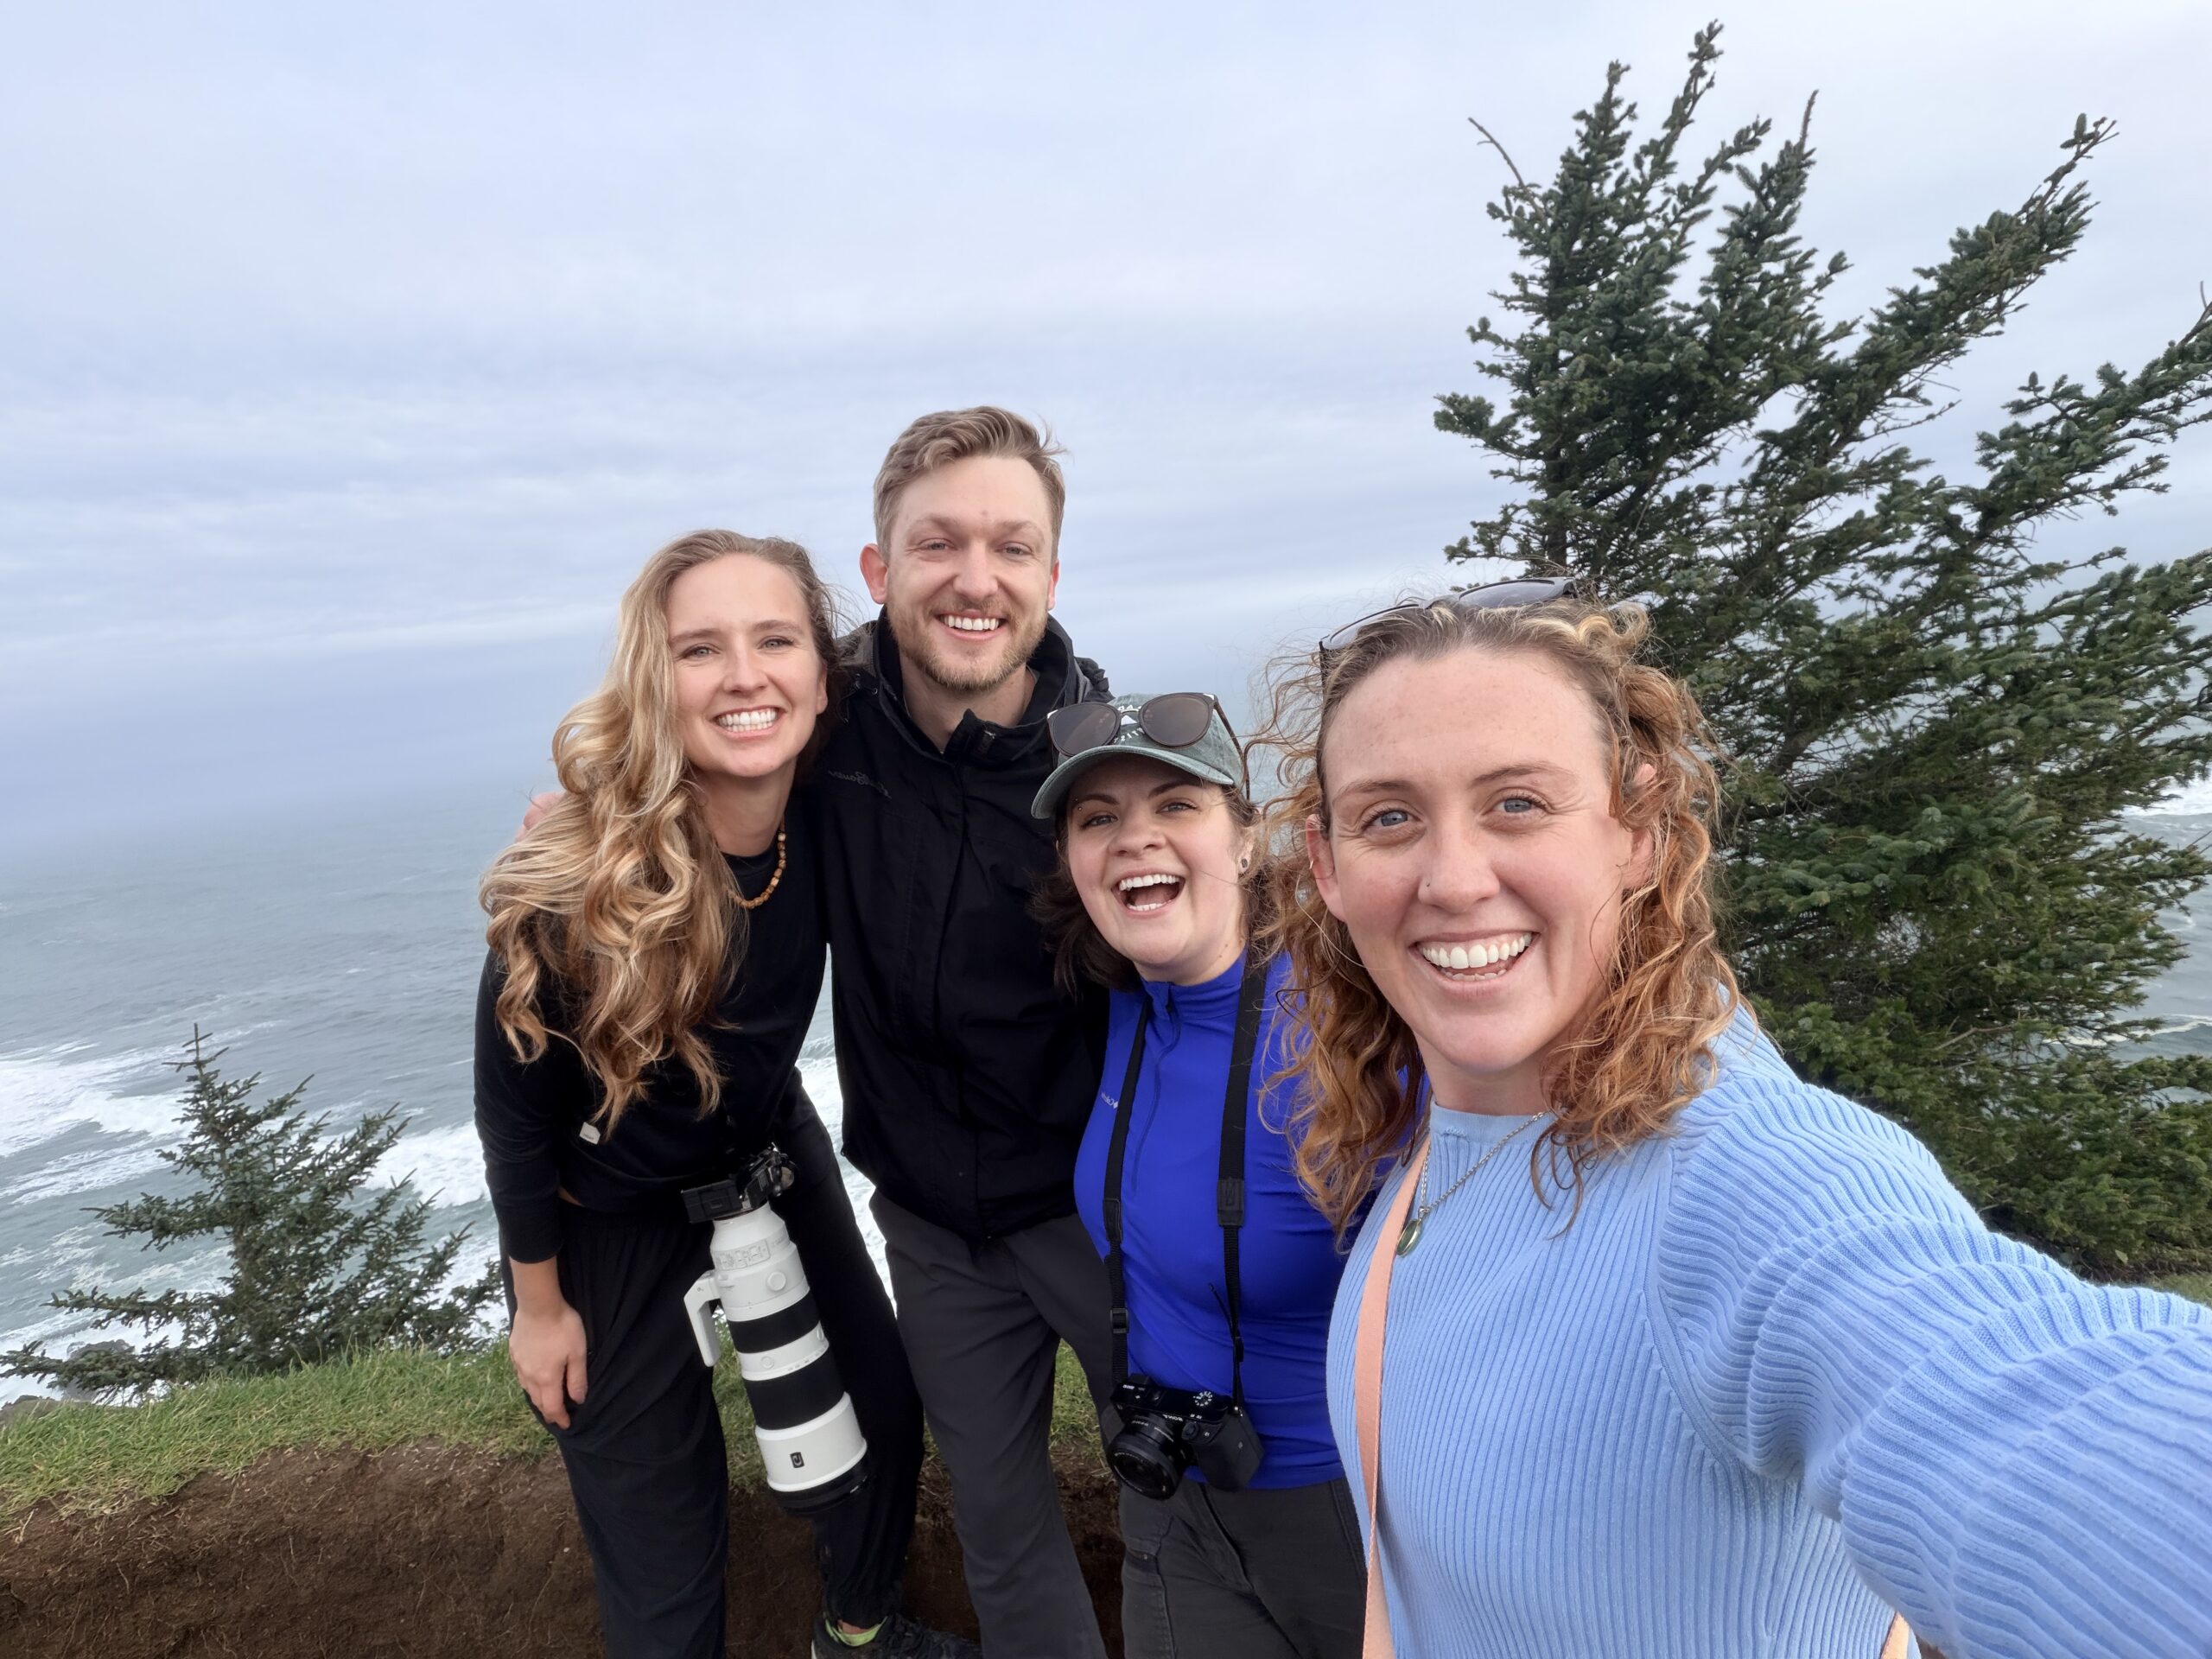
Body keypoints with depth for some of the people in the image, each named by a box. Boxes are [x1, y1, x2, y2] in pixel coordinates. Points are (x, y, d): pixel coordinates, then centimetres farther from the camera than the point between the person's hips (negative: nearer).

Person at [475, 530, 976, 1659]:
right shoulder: (577, 886, -31)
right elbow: (514, 1105, -16)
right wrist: (540, 1303, -5)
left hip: (772, 1153, 5)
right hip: (608, 1215, -4)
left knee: (884, 1410, 17)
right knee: (659, 1522, 8)